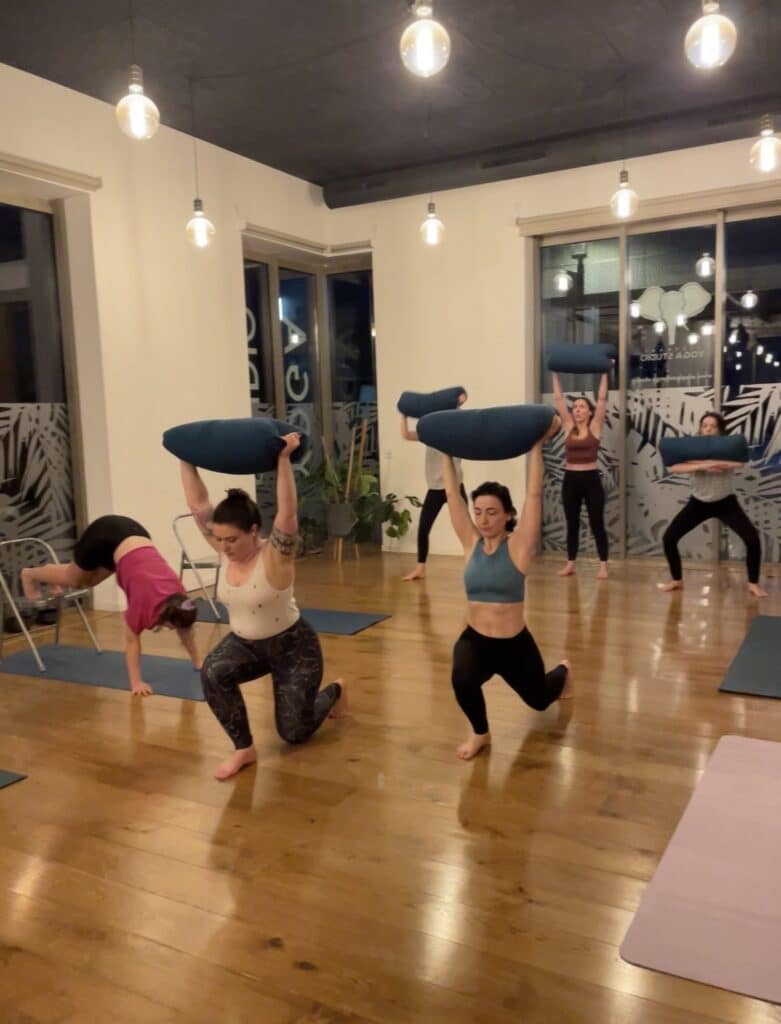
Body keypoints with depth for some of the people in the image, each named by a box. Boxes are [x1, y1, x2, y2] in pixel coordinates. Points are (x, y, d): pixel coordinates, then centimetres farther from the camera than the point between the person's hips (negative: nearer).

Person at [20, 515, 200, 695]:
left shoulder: (177, 594, -16)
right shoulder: (143, 600, -30)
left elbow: (186, 629, -1)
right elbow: (132, 640, -23)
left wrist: (198, 662, 5)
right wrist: (136, 683, -25)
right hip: (105, 535, -4)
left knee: (89, 581, 23)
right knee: (73, 580, 19)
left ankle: (54, 580, 50)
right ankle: (30, 574, 45)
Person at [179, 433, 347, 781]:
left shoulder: (275, 556, -27)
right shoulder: (226, 550, -12)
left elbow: (287, 512, -43)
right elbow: (198, 504, -14)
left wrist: (284, 458, -50)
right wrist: (186, 460, -20)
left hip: (291, 645, -5)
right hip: (244, 643, 5)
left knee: (294, 733, 2)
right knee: (213, 672, -28)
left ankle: (334, 691, 34)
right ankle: (244, 749, -11)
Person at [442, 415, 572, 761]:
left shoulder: (518, 545, -13)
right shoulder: (471, 543, -5)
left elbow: (534, 494, -18)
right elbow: (452, 495, -4)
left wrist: (537, 446, -18)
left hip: (515, 644, -1)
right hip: (474, 639, 2)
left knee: (538, 699, 23)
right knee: (462, 680, -32)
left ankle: (563, 671, 60)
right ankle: (480, 733, 0)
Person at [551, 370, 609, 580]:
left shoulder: (595, 427, -1)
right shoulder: (569, 427, 7)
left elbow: (602, 398, -4)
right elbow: (558, 399, 8)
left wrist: (604, 373, -1)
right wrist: (555, 374, 10)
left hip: (591, 479, -3)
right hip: (570, 480, 4)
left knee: (596, 524, 2)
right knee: (572, 524, 10)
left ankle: (603, 566, 8)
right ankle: (570, 564, 18)